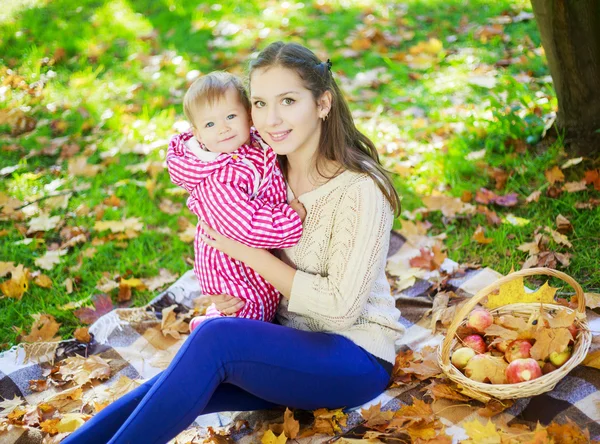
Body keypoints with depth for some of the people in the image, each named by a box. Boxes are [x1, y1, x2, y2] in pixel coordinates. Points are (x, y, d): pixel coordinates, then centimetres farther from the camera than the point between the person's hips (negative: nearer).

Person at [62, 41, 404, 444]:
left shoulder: (360, 189, -19)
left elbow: (340, 307, -20)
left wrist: (250, 254, -17)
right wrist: (235, 292, -8)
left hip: (355, 359, -6)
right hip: (288, 347, 6)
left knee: (216, 337, -30)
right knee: (176, 386, -20)